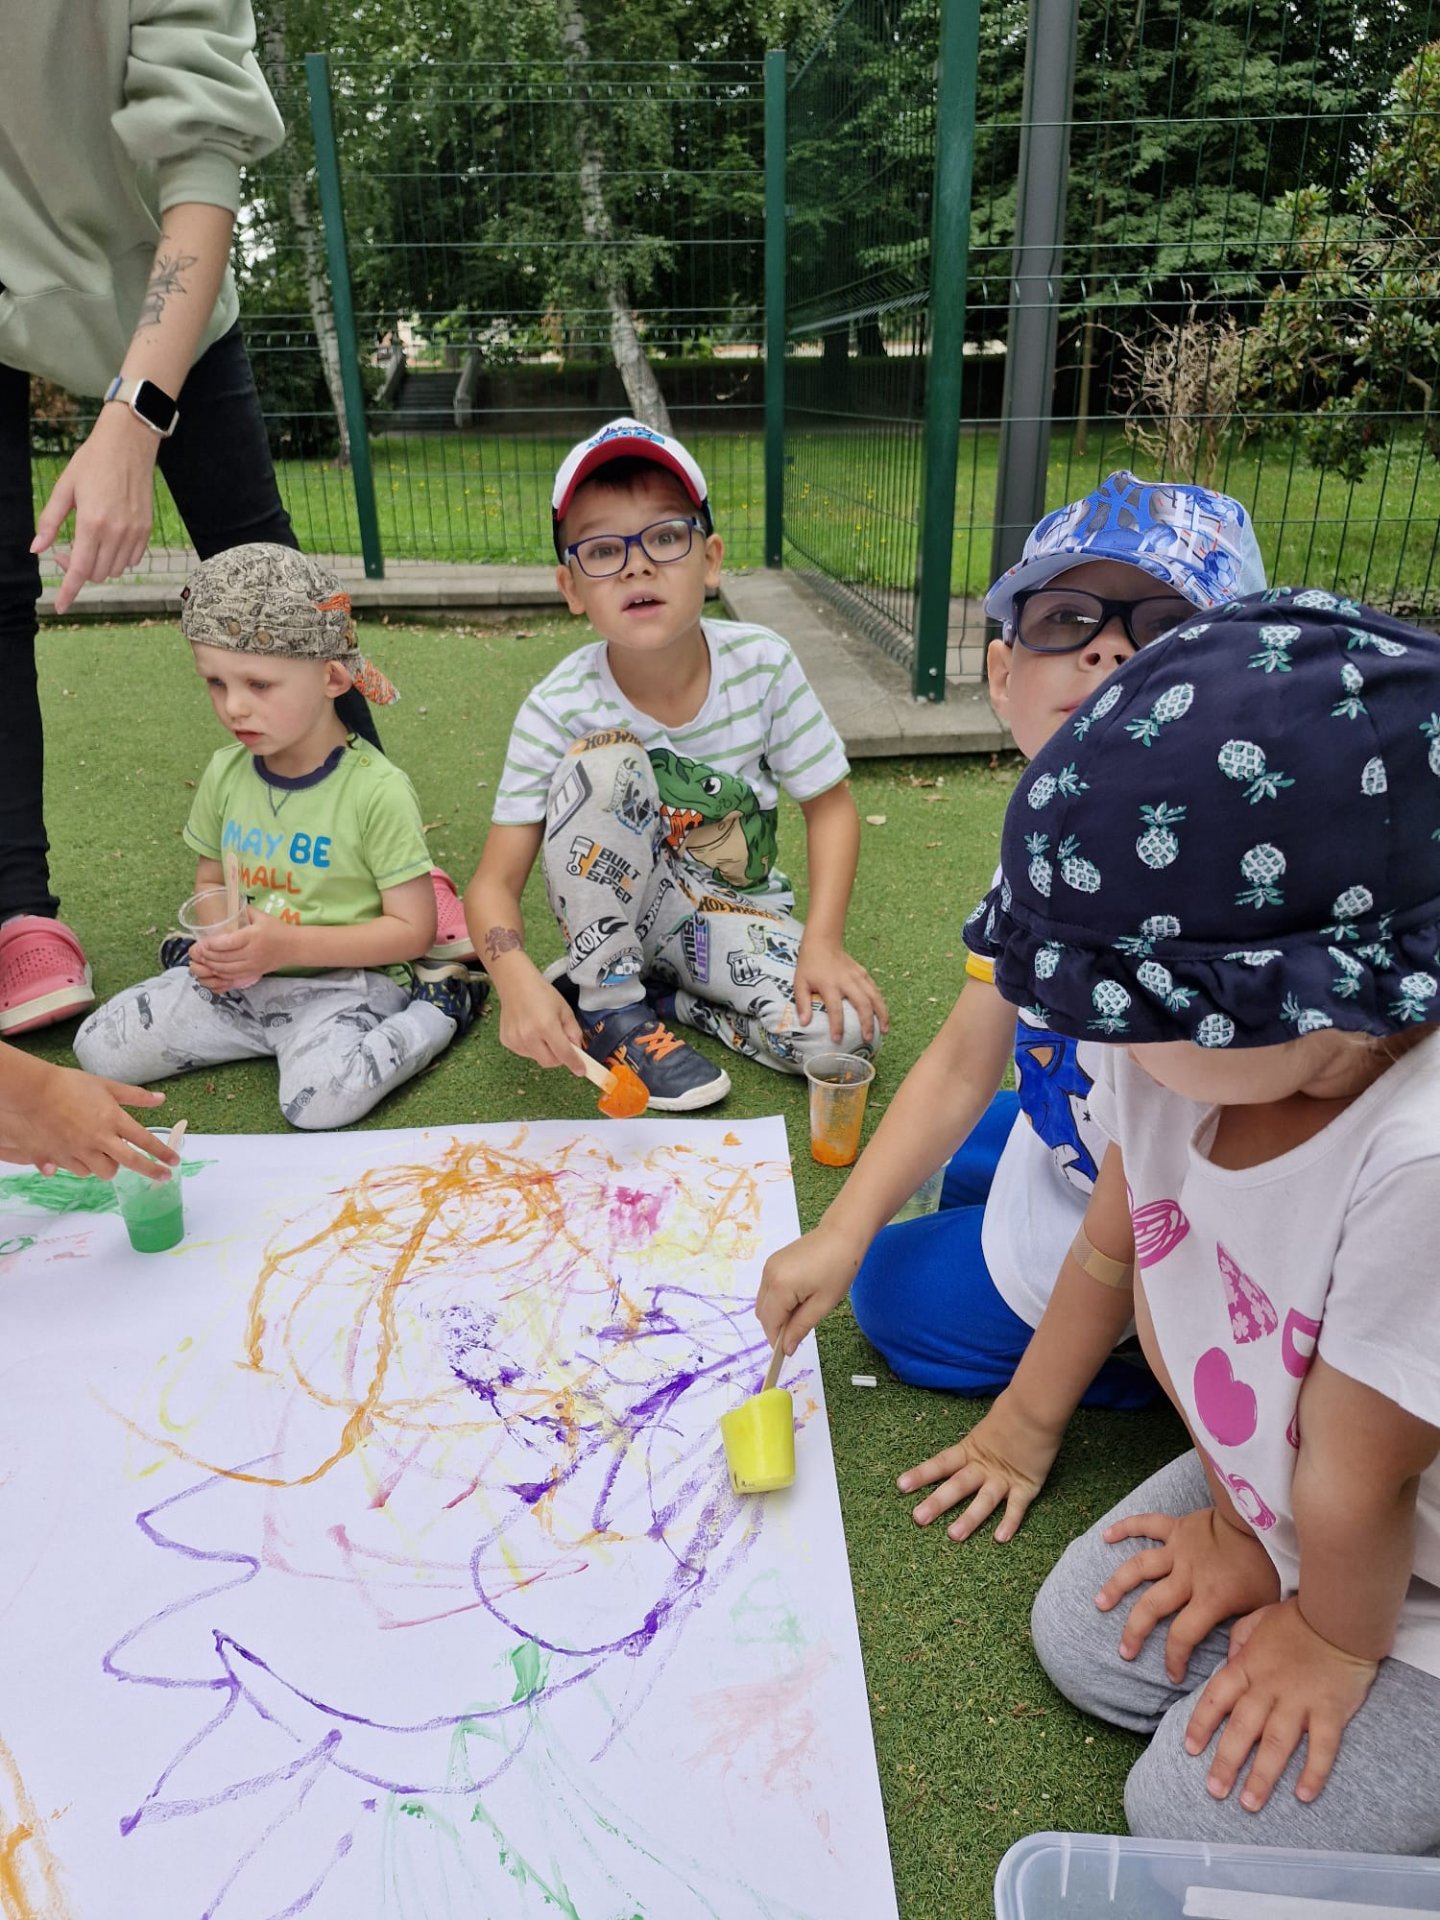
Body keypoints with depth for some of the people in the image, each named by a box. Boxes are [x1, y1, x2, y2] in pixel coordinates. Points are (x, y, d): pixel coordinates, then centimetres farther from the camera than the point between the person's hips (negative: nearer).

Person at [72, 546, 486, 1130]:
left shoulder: (377, 789, -16)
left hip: (342, 980, -5)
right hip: (236, 979, 6)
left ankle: (435, 1009, -5)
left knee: (321, 1099, -31)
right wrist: (217, 944, -6)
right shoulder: (226, 773, 2)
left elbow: (413, 928, -15)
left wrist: (287, 944, -22)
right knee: (98, 1048, -3)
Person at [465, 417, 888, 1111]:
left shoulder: (763, 664, -17)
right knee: (603, 759, -30)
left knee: (847, 1030, -26)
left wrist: (822, 940, -20)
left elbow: (829, 804, -6)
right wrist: (517, 979, -42)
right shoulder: (558, 710, -20)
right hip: (619, 913, -1)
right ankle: (608, 1005, -12)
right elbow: (495, 882, -20)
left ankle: (656, 993, -1)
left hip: (734, 914, 1)